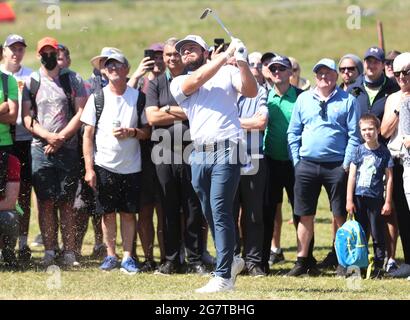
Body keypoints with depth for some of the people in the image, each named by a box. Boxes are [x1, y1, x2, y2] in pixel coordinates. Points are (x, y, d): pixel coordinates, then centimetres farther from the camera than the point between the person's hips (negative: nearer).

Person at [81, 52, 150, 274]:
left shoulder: (138, 97, 4)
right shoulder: (97, 98, 2)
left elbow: (148, 131, 7)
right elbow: (88, 134, 1)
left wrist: (132, 132, -15)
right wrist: (89, 168, -6)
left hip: (131, 166, 0)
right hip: (104, 165, 0)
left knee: (129, 212, 2)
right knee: (108, 213, 3)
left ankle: (127, 257, 7)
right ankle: (110, 255, 12)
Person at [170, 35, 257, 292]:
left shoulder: (227, 73, 10)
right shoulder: (179, 83, 15)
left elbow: (251, 91, -5)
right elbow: (196, 81, -7)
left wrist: (242, 62, -19)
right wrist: (226, 55, -11)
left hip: (226, 150, -4)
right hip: (199, 153, 4)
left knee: (220, 211, -11)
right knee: (210, 214, 10)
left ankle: (223, 276, -11)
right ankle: (231, 260, 28)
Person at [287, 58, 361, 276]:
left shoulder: (347, 101, 4)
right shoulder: (303, 99, 12)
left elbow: (354, 135, 1)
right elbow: (293, 132, 14)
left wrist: (347, 163, -7)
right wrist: (296, 161, 5)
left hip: (337, 166, -3)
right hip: (307, 165, 3)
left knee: (340, 216, -1)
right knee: (305, 216, 4)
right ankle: (303, 261, 9)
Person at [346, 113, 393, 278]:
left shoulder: (384, 152, -2)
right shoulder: (359, 151, 3)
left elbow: (389, 178, 0)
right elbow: (352, 176, 4)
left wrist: (388, 202, -3)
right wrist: (349, 200, -1)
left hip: (376, 198, -2)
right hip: (359, 198, 2)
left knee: (377, 235, 1)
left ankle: (379, 266, 6)